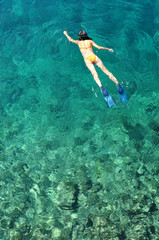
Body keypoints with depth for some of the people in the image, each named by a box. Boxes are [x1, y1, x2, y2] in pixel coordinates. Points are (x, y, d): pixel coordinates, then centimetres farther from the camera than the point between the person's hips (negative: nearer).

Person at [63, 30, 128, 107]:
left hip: (87, 59, -1)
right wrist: (108, 49, 26)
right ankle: (118, 84, -23)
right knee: (106, 71, -7)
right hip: (94, 57, 2)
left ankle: (101, 87, -51)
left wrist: (66, 34, 56)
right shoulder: (90, 41, 22)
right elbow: (99, 47, 14)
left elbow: (70, 39, 37)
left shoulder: (79, 42, 22)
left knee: (95, 74, -25)